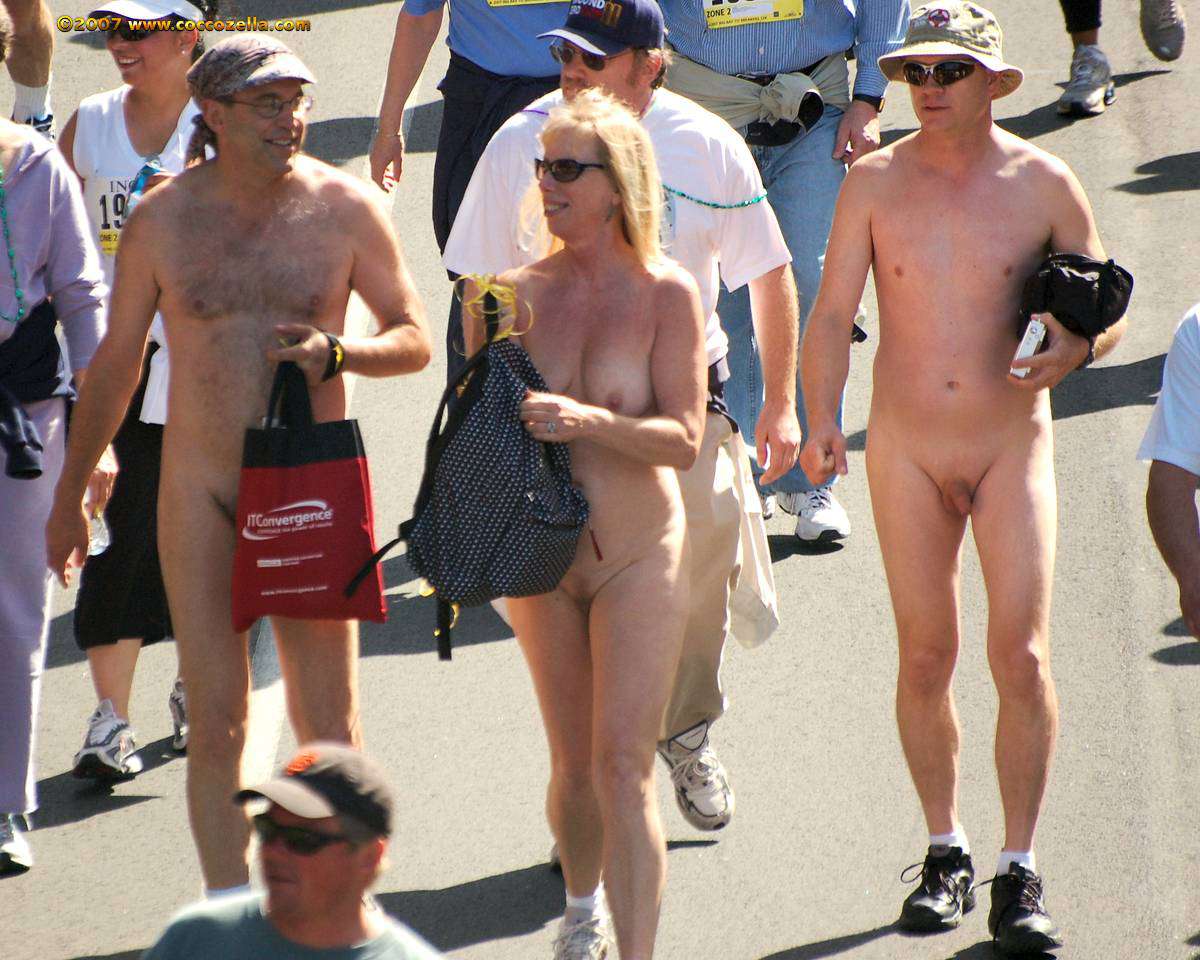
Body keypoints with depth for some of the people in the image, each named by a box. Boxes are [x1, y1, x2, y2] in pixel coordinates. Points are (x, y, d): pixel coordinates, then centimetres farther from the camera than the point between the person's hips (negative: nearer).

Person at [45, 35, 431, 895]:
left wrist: (334, 354, -17)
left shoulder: (344, 208, -3)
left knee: (329, 725, 2)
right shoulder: (162, 219, -1)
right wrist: (71, 494, 14)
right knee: (216, 723, -1)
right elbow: (116, 363, 9)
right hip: (199, 493, 0)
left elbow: (415, 340, 4)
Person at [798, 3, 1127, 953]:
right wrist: (821, 419, -17)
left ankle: (1021, 873, 0)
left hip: (1013, 445, -1)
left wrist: (1074, 348, -17)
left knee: (1022, 656, -9)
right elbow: (832, 314, -2)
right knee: (925, 659, 5)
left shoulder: (1043, 183, -4)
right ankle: (947, 853, 20)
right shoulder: (875, 182, -2)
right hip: (906, 449, 1)